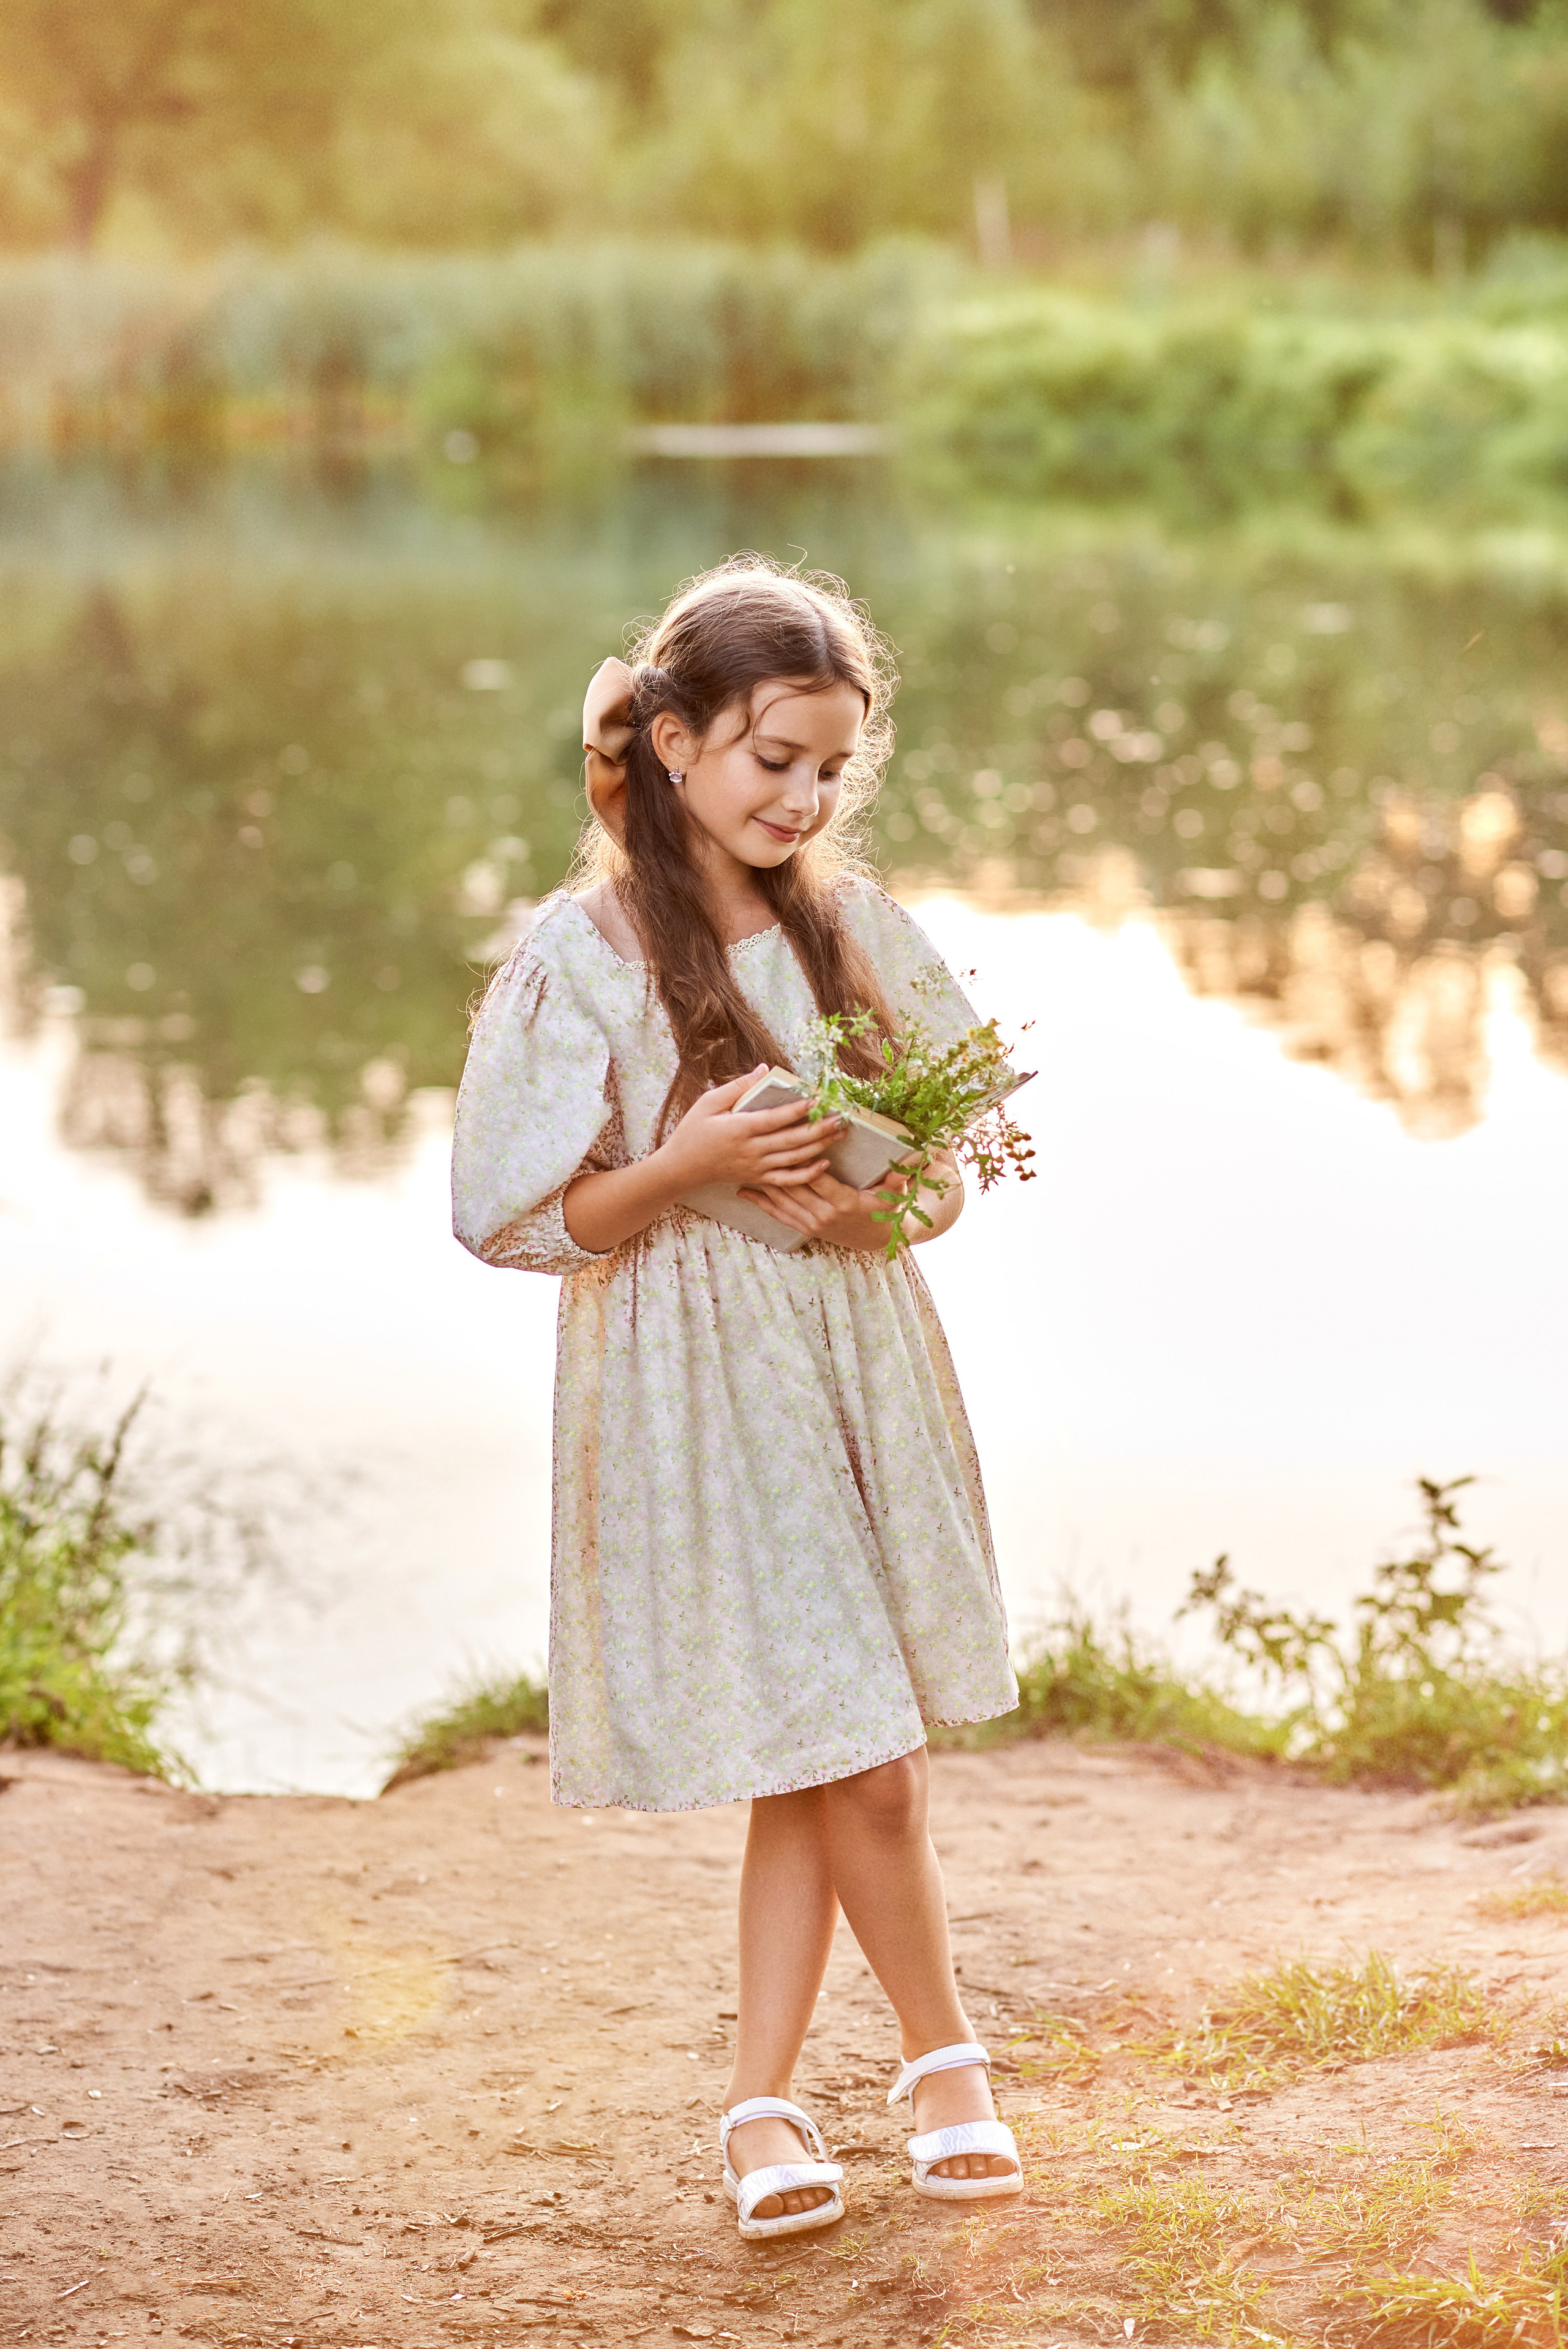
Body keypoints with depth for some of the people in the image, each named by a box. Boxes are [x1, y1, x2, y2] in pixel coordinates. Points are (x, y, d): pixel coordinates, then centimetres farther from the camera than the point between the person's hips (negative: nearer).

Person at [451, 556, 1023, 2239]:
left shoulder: (852, 923, 5)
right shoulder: (583, 953, -10)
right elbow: (510, 1216, -9)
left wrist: (895, 1200, -11)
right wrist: (690, 1164, -22)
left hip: (864, 1359, 5)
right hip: (699, 1388, -5)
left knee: (813, 1779, 9)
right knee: (864, 1769, -2)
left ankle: (762, 2105, 19)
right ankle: (946, 2062, 20)